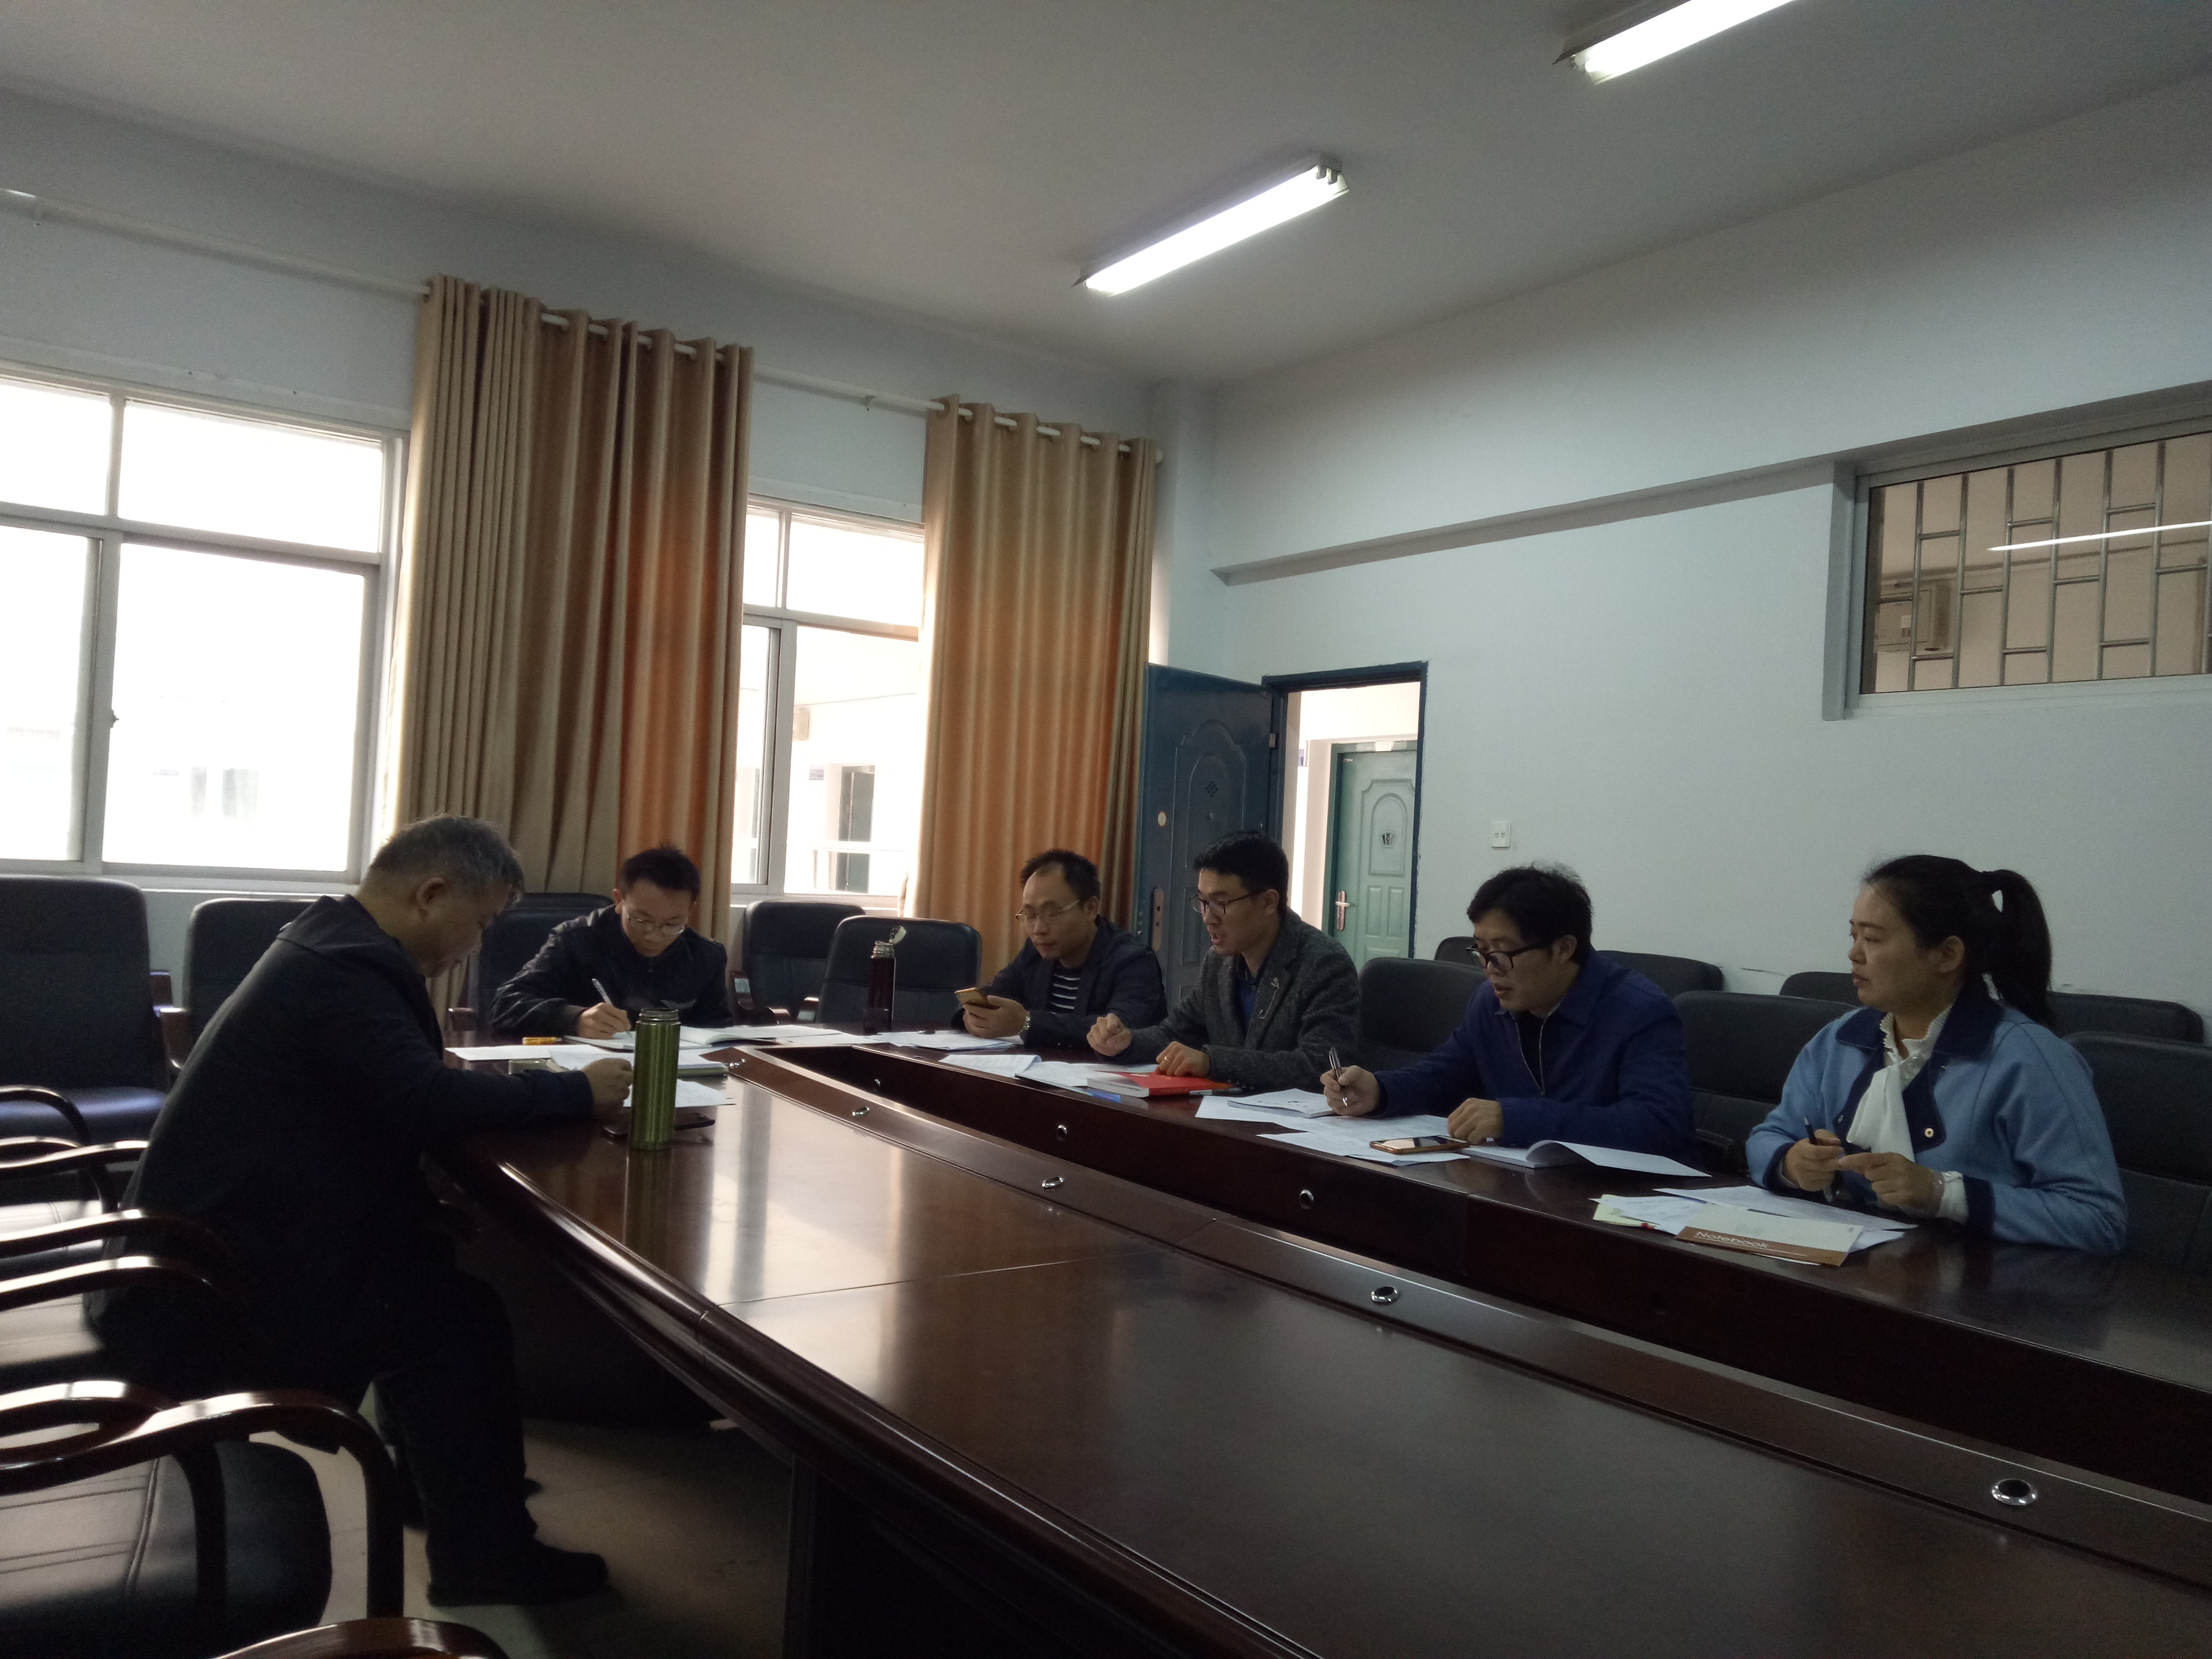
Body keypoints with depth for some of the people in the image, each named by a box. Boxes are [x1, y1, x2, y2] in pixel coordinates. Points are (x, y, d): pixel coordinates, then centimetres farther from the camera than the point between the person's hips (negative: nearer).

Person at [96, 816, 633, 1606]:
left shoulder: (332, 943, 9)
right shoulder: (344, 968, -23)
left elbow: (398, 1087, 14)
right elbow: (426, 1105, -34)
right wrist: (577, 1092, -23)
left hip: (216, 1245, 10)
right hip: (213, 1293, -10)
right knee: (462, 1307, -9)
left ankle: (435, 1476, 22)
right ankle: (484, 1556, 3)